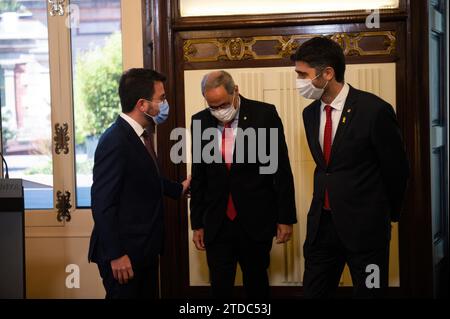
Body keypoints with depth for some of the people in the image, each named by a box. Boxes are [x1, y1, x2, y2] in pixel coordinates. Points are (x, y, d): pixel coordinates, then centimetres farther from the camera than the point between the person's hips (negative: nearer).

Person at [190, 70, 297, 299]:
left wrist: (285, 218, -3)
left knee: (256, 284, 10)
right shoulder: (201, 121, 2)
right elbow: (198, 177, 9)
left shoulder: (264, 114, -7)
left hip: (256, 221, -2)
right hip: (216, 224, 2)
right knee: (219, 288, 2)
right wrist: (197, 223, 9)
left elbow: (282, 169, -3)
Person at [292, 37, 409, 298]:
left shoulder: (374, 110, -15)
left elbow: (396, 169, -5)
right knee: (314, 292, 9)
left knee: (368, 292, 5)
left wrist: (388, 214, 7)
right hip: (322, 223, 6)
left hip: (365, 225, -6)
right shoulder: (310, 113, 5)